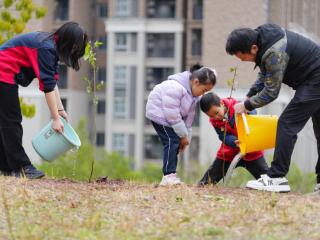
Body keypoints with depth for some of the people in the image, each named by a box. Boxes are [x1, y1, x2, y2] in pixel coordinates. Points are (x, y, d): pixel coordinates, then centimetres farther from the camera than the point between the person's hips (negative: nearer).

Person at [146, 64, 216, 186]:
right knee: (171, 141, -19)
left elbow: (189, 115, 4)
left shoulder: (194, 94, -2)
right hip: (159, 113, -9)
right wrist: (183, 135, -22)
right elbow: (173, 115, -30)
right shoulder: (175, 88, -32)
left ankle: (171, 176, 10)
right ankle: (168, 176, -20)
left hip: (170, 115, 9)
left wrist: (186, 136, 0)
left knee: (176, 142, 4)